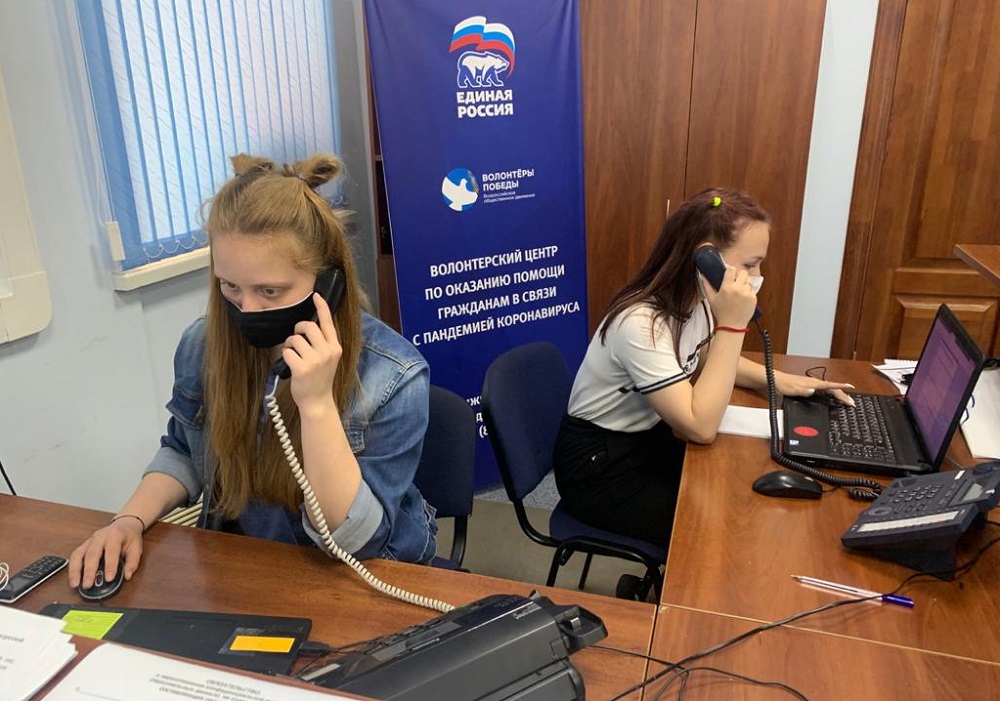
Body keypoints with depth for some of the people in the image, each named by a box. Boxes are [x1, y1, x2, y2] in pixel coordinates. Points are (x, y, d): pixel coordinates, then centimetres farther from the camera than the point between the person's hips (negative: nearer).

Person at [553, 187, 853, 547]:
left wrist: (777, 379, -1)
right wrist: (732, 324, -33)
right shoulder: (640, 324, -31)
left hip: (648, 439, 8)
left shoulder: (694, 299, -4)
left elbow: (709, 361, 17)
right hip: (599, 466, -8)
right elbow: (701, 427, -32)